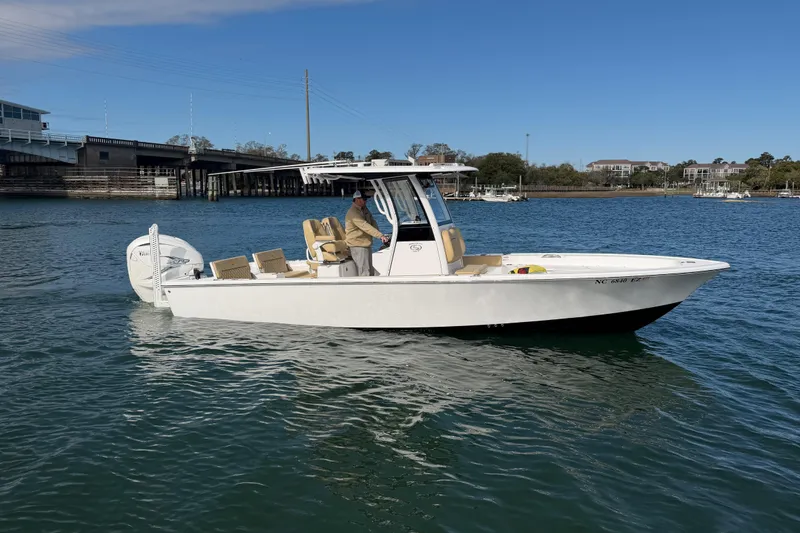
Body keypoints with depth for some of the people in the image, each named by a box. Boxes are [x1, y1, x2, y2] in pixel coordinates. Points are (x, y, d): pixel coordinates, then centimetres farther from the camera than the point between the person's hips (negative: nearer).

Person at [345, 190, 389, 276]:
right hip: (358, 246, -10)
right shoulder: (353, 213, -20)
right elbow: (365, 226, -29)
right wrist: (380, 236, -34)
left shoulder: (364, 209, 11)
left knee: (370, 271, 15)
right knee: (364, 273, -14)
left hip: (366, 244, 10)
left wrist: (379, 235, -10)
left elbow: (373, 222, 8)